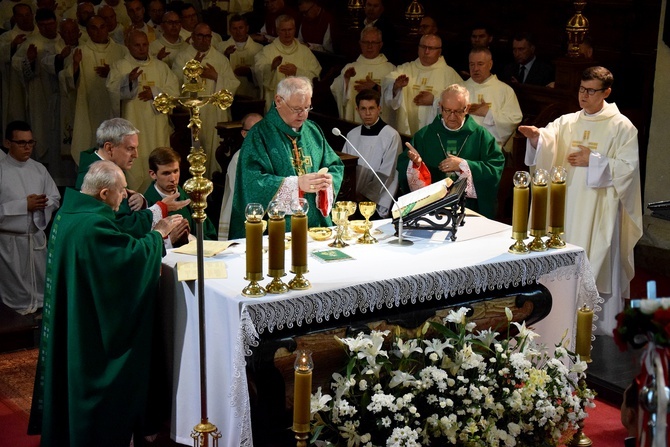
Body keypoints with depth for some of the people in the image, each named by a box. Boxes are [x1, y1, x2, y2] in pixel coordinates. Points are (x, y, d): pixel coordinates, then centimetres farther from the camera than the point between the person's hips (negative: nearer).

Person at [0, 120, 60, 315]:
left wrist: (39, 204, -14)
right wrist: (24, 205, -19)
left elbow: (55, 200, 7)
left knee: (41, 285, 14)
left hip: (37, 237, 5)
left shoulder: (39, 169, 4)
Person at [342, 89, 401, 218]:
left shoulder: (391, 136, -3)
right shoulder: (352, 135, 16)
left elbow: (386, 175, -8)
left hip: (375, 202, -4)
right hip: (350, 199, 4)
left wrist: (364, 196, -14)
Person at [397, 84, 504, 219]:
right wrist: (415, 163, -15)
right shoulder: (424, 135, 13)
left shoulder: (481, 136, 9)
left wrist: (463, 166, -10)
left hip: (470, 207, -1)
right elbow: (402, 166, 7)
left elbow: (496, 169, -2)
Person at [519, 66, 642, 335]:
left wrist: (593, 161, -14)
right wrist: (536, 136, -32)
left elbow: (628, 167, -7)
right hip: (568, 205, 4)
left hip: (601, 209, -4)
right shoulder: (568, 122, 10)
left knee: (599, 267, -2)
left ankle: (603, 329, 9)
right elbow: (549, 140, -9)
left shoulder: (621, 127, -2)